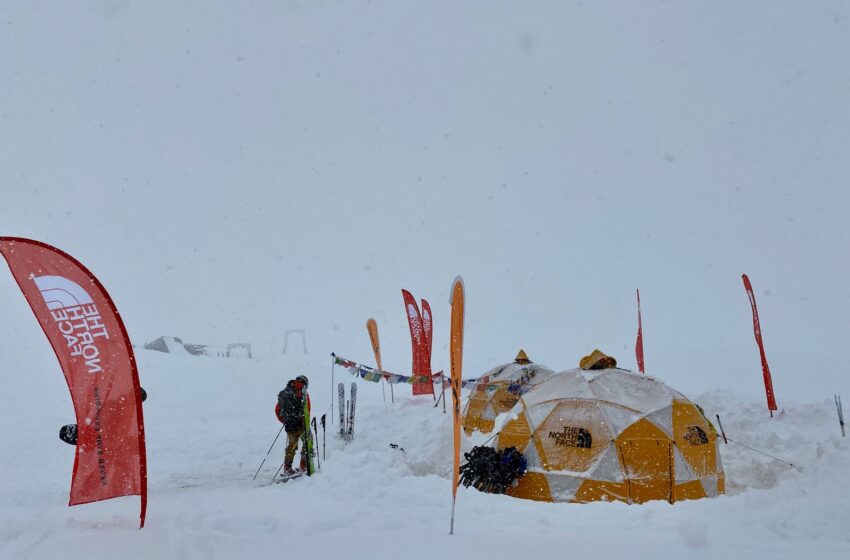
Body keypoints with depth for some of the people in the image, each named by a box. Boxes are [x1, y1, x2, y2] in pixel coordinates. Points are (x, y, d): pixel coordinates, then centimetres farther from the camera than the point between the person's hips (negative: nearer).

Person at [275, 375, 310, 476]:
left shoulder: (283, 392, 12)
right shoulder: (303, 392, -5)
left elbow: (277, 410, 16)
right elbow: (306, 410, -12)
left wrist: (284, 421, 27)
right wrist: (307, 424, -3)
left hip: (288, 425, 5)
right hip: (300, 423, -5)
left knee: (291, 445, 17)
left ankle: (287, 468, 17)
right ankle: (304, 465, 7)